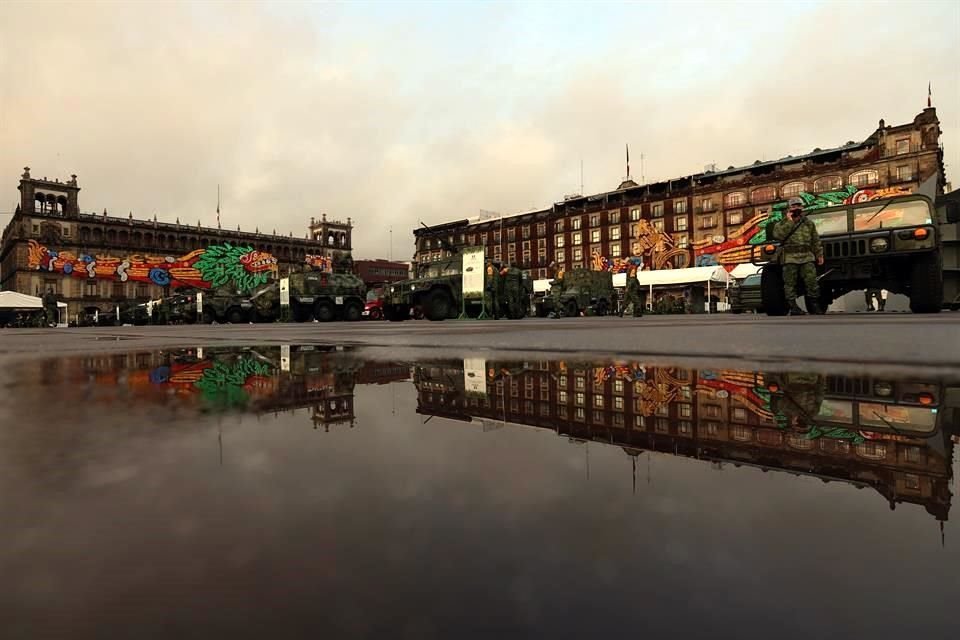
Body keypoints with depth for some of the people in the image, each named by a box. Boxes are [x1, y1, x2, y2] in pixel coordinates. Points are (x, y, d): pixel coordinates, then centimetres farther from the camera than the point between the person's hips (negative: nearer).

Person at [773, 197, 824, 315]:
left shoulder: (809, 223, 14)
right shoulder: (783, 223, 6)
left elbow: (816, 240, 17)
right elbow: (777, 235, -15)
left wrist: (819, 254, 14)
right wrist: (789, 222, -13)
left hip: (807, 257, 2)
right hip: (790, 258, -2)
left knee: (811, 281, -3)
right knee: (790, 283, -2)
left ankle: (814, 305, 8)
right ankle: (793, 307, 4)